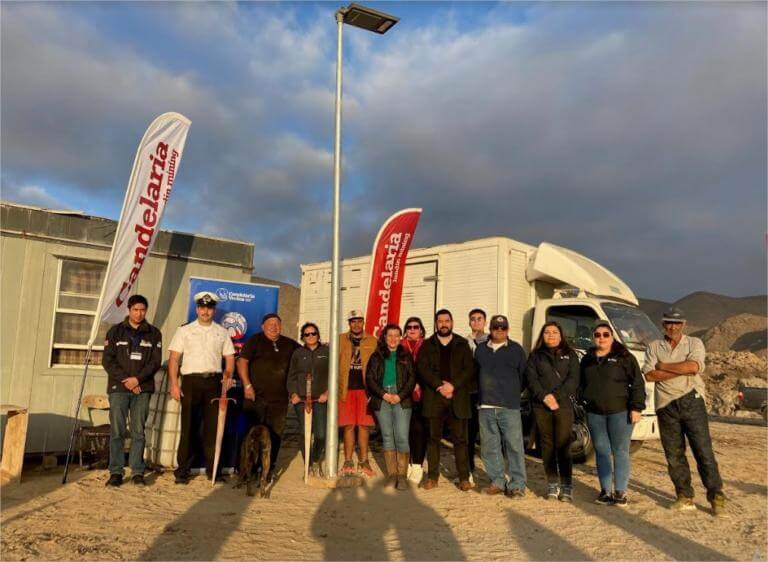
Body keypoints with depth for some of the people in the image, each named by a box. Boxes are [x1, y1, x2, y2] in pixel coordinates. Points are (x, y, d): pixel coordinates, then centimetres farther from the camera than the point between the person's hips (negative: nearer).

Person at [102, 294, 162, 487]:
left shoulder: (154, 333, 8)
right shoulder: (116, 331, 6)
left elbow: (156, 361, 1)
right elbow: (107, 360, 1)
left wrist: (138, 379, -12)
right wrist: (125, 379, -10)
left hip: (142, 388, 0)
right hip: (118, 387, 0)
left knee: (139, 432, 3)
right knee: (117, 431, 0)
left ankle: (138, 472, 8)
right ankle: (116, 472, 7)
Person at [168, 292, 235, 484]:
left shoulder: (222, 332, 12)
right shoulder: (185, 330, 6)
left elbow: (229, 358, 12)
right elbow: (174, 359, 2)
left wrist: (228, 376, -7)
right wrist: (174, 384, -7)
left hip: (214, 381, 2)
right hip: (191, 381, -2)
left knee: (213, 425, 3)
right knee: (188, 426, 0)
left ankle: (212, 468, 12)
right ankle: (183, 469, 9)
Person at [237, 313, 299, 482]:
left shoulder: (290, 345, 13)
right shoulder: (255, 341, 4)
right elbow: (242, 361, -3)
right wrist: (247, 385, -11)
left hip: (280, 398, 3)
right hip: (255, 396, -3)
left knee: (275, 435, 5)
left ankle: (270, 469, 17)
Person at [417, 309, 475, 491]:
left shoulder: (462, 344, 10)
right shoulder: (427, 345, 11)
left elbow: (469, 369, 1)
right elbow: (422, 368, -1)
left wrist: (453, 385, -12)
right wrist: (439, 386, -12)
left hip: (458, 398, 0)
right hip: (433, 398, 1)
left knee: (460, 439, 1)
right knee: (434, 438, 5)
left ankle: (464, 477, 8)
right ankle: (432, 476, 13)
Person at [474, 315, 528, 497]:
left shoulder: (516, 349, 6)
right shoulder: (480, 349, 14)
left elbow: (523, 376, 7)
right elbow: (475, 374, 18)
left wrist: (514, 393, 3)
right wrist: (481, 394, 11)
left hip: (510, 406, -3)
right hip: (486, 406, 3)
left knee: (514, 446, -4)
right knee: (490, 446, 7)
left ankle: (517, 484, 4)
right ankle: (497, 481, 18)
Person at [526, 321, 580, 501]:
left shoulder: (570, 355, 11)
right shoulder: (535, 356, 13)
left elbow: (573, 380, -1)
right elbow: (531, 379, 2)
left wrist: (556, 396, -12)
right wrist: (544, 397, -13)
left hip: (563, 405, -1)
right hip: (541, 406, 1)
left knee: (563, 445, -6)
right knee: (547, 444, 4)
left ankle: (566, 486, 0)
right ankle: (552, 484, 13)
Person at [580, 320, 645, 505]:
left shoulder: (624, 357, -1)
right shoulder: (587, 360, 13)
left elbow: (638, 383, -4)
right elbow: (582, 384, 23)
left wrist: (636, 407, -10)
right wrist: (587, 401, 13)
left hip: (620, 412, -4)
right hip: (595, 414, 4)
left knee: (620, 452, 1)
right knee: (602, 452, 8)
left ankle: (620, 492, 8)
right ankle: (605, 491, 16)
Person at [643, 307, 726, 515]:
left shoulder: (694, 343, 6)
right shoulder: (654, 347, 9)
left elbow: (693, 366, -15)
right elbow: (649, 375, -6)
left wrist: (663, 366, -7)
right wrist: (682, 370, -11)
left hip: (691, 402, -2)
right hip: (665, 405, 2)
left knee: (703, 450, -2)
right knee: (674, 454, 7)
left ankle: (716, 495, 9)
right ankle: (684, 496, 18)